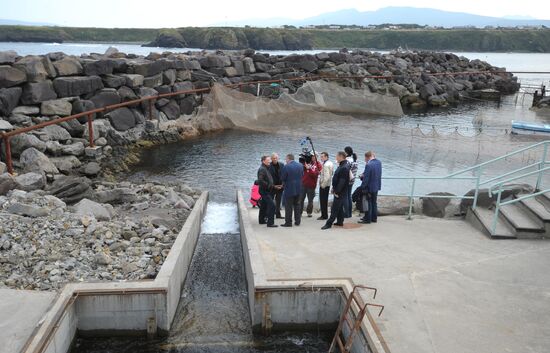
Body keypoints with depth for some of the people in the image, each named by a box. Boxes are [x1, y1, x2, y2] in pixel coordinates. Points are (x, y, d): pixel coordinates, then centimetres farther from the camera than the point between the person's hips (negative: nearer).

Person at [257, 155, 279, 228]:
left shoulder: (266, 168, 16)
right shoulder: (262, 169, -17)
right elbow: (260, 180, -28)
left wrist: (273, 186, 14)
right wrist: (269, 186, -22)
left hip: (266, 191, 11)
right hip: (264, 191, -11)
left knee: (264, 206, 19)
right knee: (272, 205, -16)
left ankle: (262, 220, 31)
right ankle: (270, 223, -16)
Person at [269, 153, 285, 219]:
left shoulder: (281, 165, 3)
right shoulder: (269, 166, -10)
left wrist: (282, 184, -6)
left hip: (280, 186, 4)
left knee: (278, 201, 11)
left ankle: (278, 214, 19)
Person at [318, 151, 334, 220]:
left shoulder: (326, 165, -20)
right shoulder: (330, 163, 11)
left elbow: (327, 176, -25)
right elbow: (332, 173, 19)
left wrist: (323, 184, -18)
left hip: (324, 185, -10)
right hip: (328, 184, 10)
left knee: (323, 200, -3)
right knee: (325, 200, 16)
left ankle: (324, 216, 1)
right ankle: (324, 215, 22)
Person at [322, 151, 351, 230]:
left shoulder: (344, 168, -22)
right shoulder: (341, 165, 11)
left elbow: (342, 181, -25)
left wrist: (337, 192, -22)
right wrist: (334, 188, 17)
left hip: (340, 192, -10)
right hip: (339, 191, 10)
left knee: (334, 208, -6)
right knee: (339, 207, 17)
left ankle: (329, 223, -3)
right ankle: (340, 221, 25)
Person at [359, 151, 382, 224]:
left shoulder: (369, 165, -24)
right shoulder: (379, 162, 1)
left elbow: (366, 178, -21)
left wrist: (363, 187, -12)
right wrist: (364, 174, 3)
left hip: (369, 187, -8)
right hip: (377, 186, 8)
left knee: (368, 203, 3)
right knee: (374, 203, 17)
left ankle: (367, 219, 10)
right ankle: (374, 218, 25)